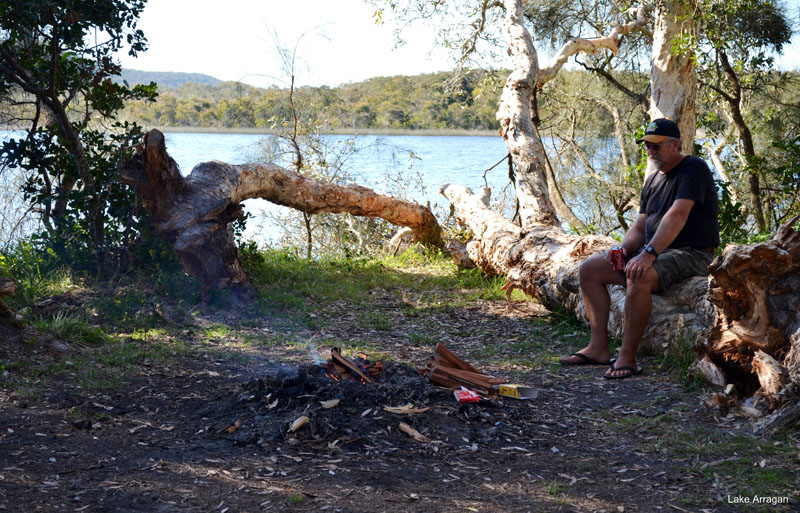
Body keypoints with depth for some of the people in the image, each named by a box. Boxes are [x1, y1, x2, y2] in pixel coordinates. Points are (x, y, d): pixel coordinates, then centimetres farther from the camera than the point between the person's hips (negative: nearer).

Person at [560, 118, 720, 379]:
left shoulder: (694, 169, -11)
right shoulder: (653, 179, 17)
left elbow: (677, 216, -25)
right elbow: (640, 227, 18)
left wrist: (649, 253, -34)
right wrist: (623, 249, -4)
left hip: (691, 254, -9)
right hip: (654, 252, 9)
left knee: (639, 277, -38)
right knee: (590, 269, 0)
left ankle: (627, 357, -30)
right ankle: (599, 347, -6)